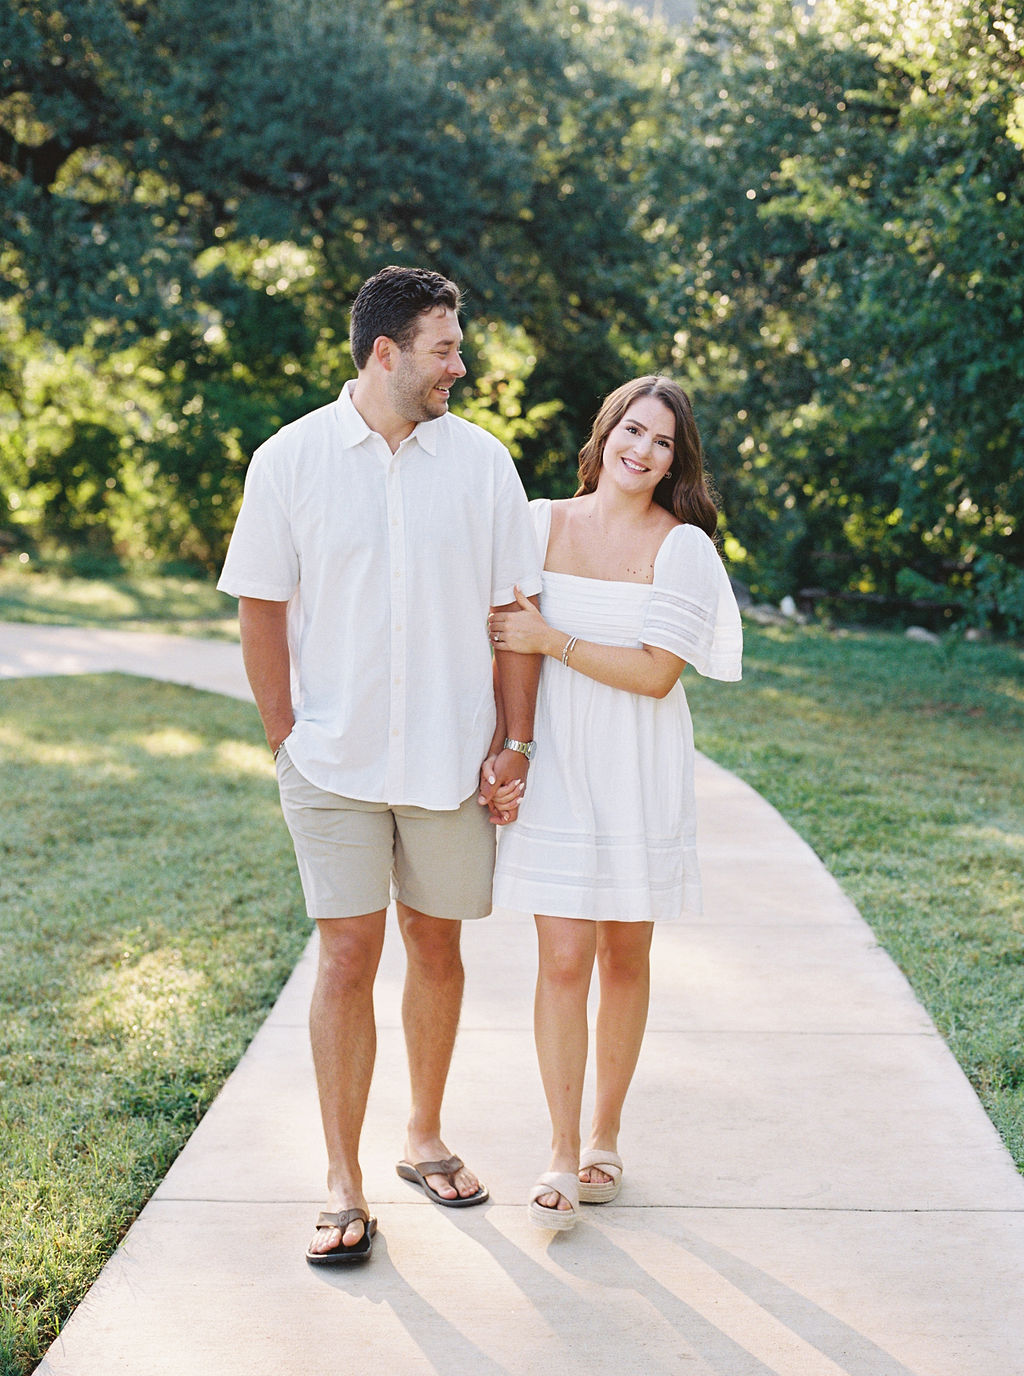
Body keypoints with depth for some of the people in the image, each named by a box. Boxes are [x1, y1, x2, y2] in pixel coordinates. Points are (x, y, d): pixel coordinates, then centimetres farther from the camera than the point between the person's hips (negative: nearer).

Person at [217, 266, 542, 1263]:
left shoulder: (480, 460, 2)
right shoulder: (291, 459, -2)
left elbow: (513, 610, 5)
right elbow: (261, 610, 2)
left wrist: (515, 743, 1)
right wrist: (284, 739, -2)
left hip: (451, 759, 2)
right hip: (335, 760, -2)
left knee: (435, 947, 12)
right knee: (346, 956, -3)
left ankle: (424, 1138, 30)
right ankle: (342, 1187, 7)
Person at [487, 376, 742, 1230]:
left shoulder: (682, 546, -5)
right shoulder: (542, 524, 2)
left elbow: (655, 674, -12)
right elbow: (506, 635, 11)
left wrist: (552, 641, -14)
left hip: (640, 776, -1)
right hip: (556, 767, 1)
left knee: (625, 959, 9)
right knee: (563, 961, -5)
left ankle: (605, 1138, 26)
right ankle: (562, 1155, 6)